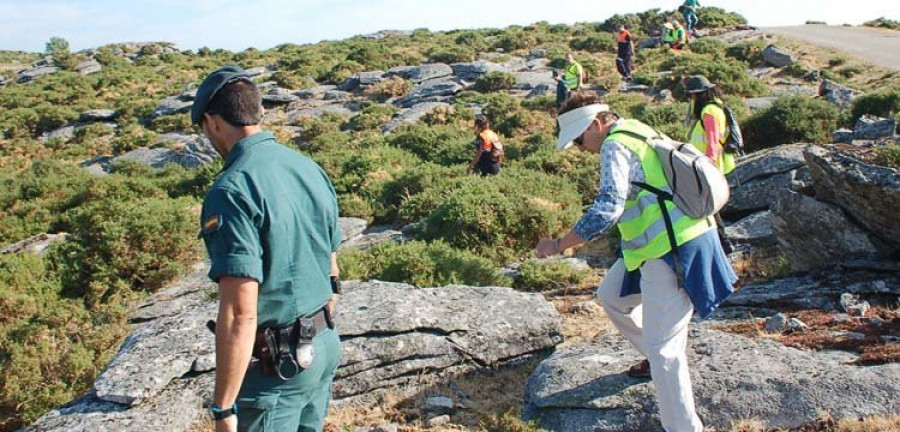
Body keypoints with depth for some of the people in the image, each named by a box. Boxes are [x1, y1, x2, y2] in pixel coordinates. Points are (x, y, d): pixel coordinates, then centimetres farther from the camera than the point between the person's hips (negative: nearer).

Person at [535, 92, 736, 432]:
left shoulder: (615, 146, -16)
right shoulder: (636, 131, 13)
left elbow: (608, 208, -26)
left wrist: (559, 245, -21)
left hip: (673, 249, -10)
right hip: (670, 239, 10)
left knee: (663, 347, -6)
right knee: (611, 295, 23)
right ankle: (657, 355, 38)